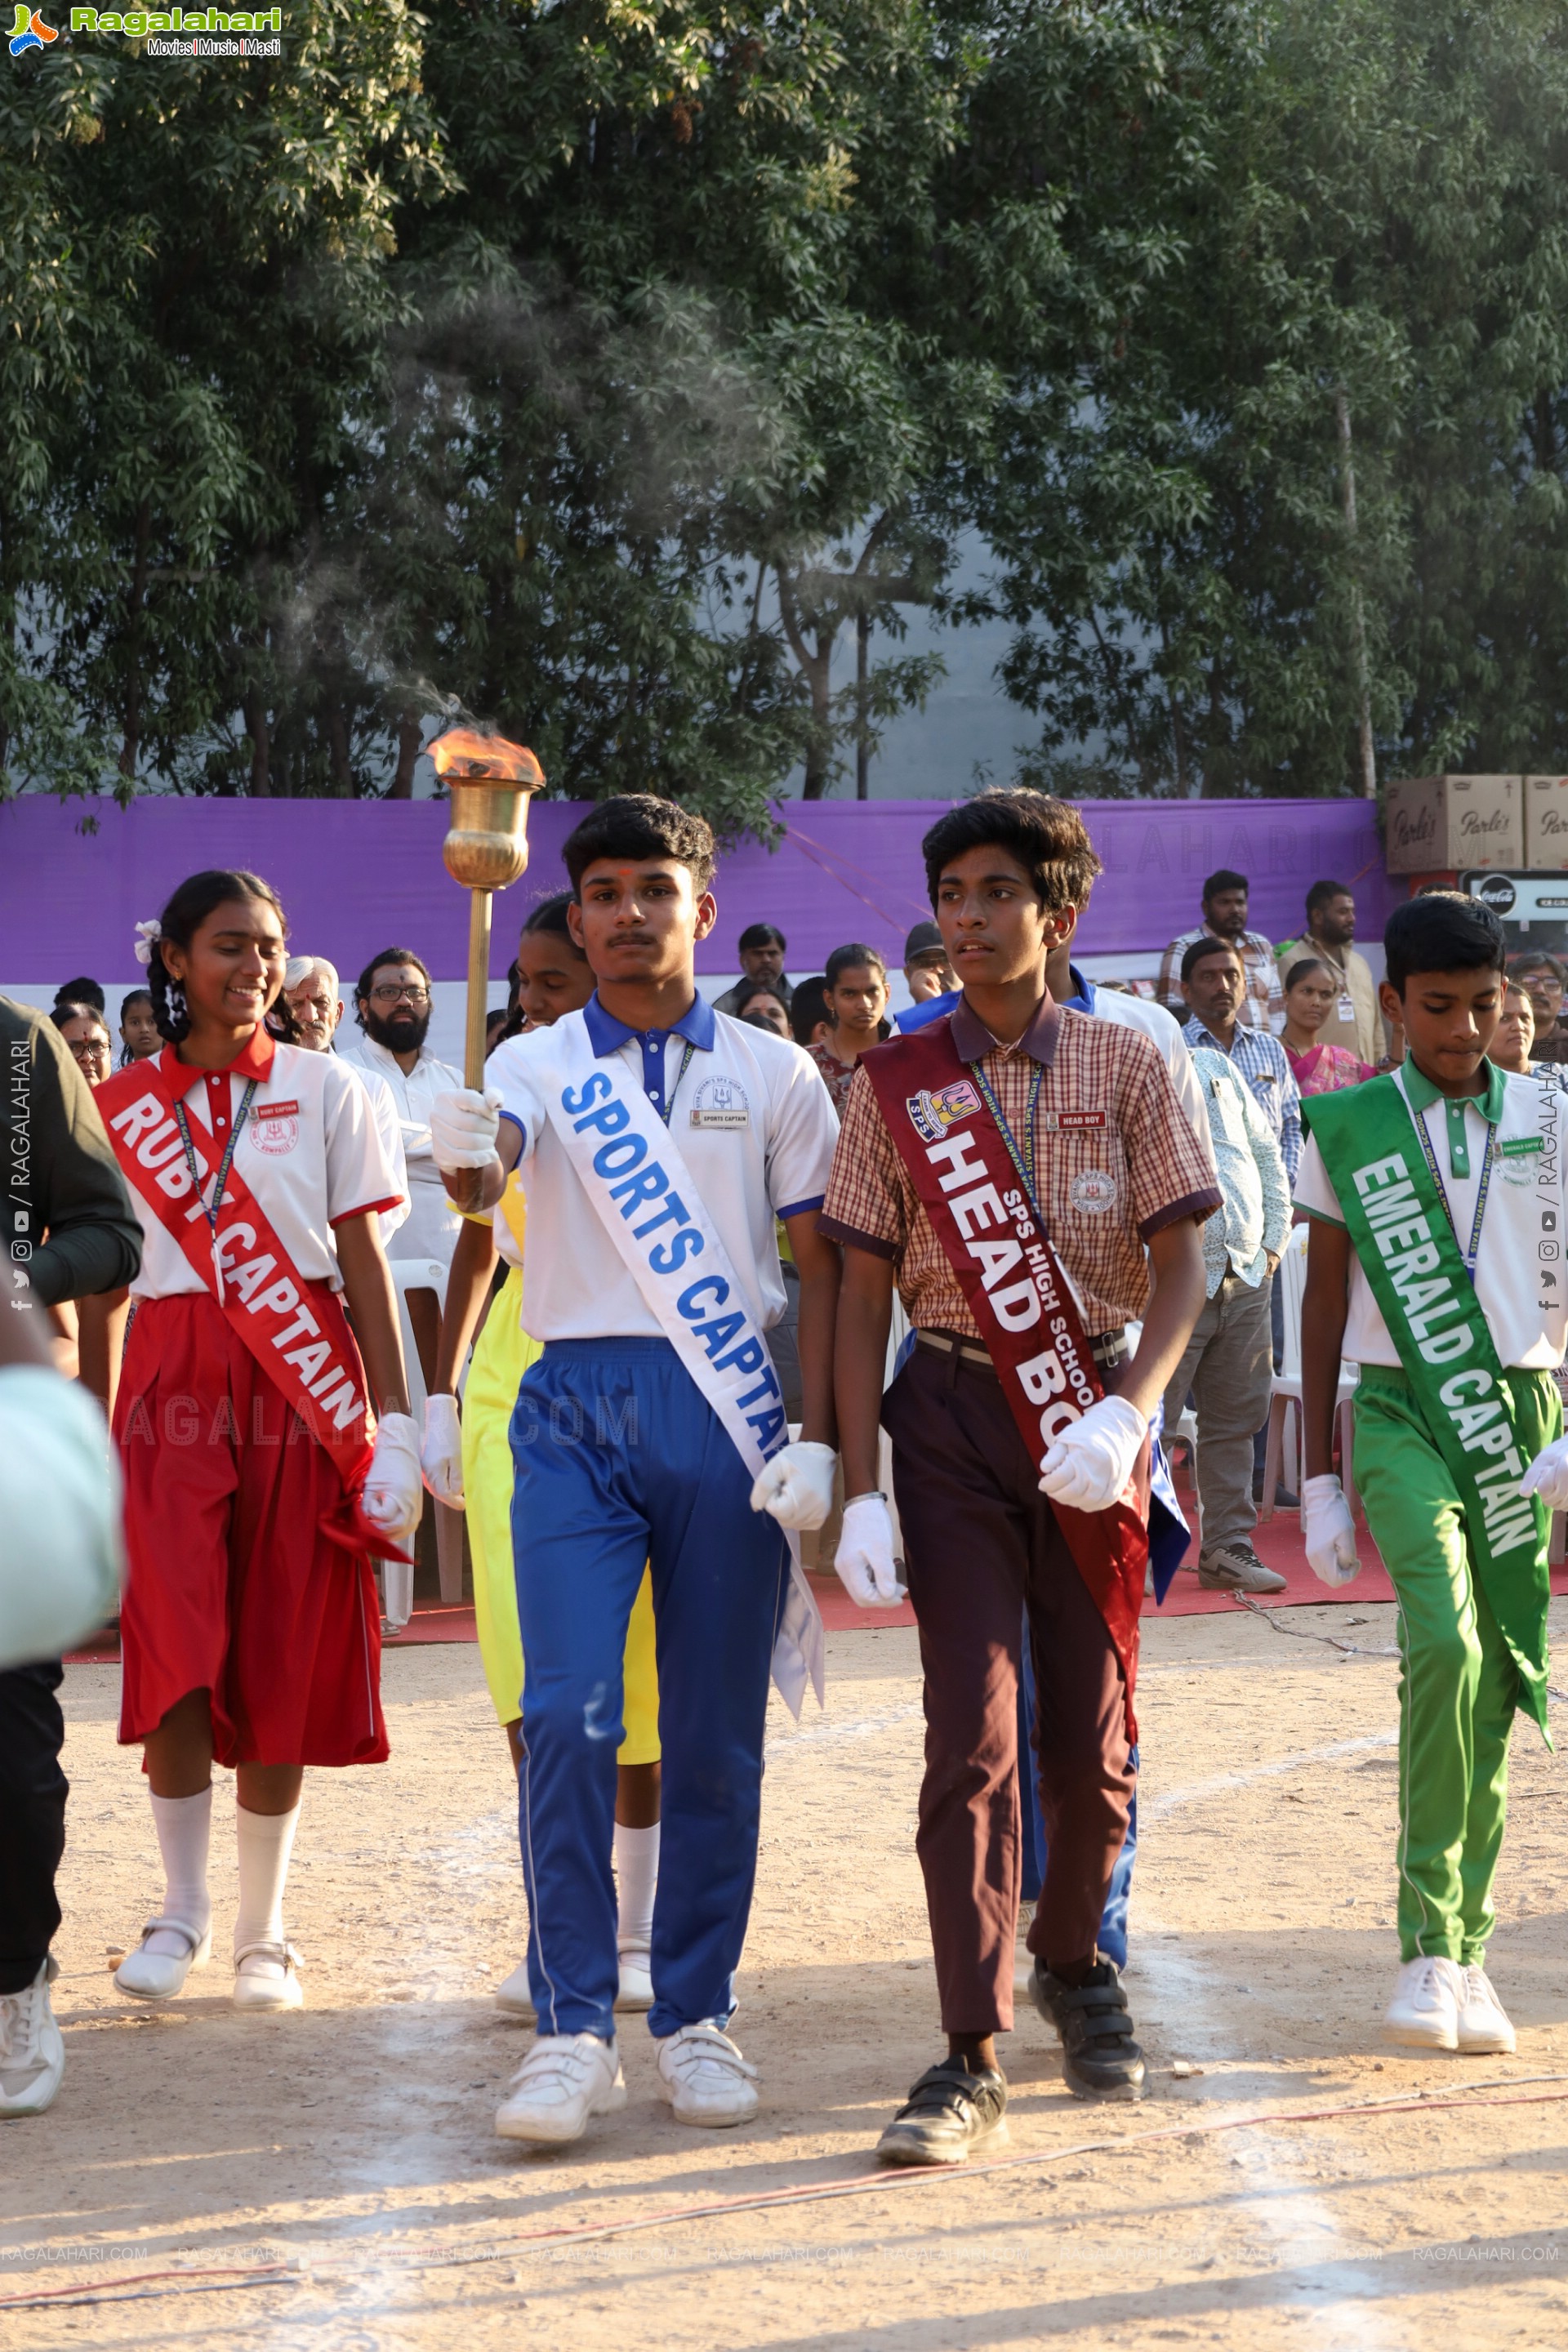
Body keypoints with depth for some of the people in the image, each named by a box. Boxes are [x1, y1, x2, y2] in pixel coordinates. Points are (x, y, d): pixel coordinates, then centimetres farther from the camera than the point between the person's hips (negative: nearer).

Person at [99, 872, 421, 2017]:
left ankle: (264, 1932, 11)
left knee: (284, 1663, 1)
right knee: (176, 1648, -11)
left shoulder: (326, 1091, 6)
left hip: (302, 1390, 0)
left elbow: (363, 1261, 3)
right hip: (174, 1383, 0)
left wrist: (394, 1418, -3)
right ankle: (184, 1910, 4)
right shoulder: (126, 1103, 9)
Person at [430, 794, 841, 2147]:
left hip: (728, 1416, 0)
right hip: (576, 1406, 0)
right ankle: (574, 2028, -3)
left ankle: (697, 2018, 15)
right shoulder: (535, 1064, 8)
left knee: (714, 1731, 4)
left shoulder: (772, 1073, 8)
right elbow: (484, 1174, -13)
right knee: (568, 1718, -9)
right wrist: (467, 1161, -38)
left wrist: (817, 1438, -2)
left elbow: (822, 1265, 8)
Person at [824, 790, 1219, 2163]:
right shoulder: (897, 1084, 3)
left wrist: (1129, 1413, -19)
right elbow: (863, 1294, 4)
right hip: (953, 1420, -1)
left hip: (1095, 1416, 1)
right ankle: (972, 2058, -5)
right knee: (974, 1733, -8)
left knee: (1094, 1733, 7)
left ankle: (1075, 1961, 35)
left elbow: (1180, 1267, -1)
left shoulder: (1126, 1069, 2)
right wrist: (860, 1492, -4)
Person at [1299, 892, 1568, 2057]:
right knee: (1445, 1638, -23)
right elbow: (1325, 1304, 9)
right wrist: (1319, 1478, 8)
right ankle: (1431, 1940, -16)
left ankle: (1463, 1946, 15)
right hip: (1399, 1407, -2)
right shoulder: (1345, 1128, 4)